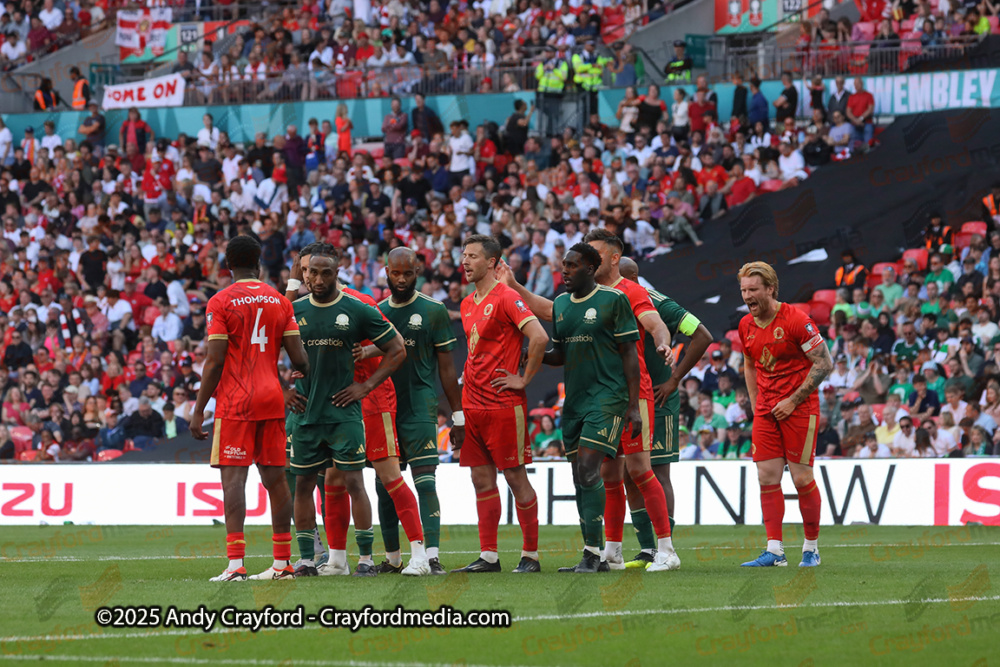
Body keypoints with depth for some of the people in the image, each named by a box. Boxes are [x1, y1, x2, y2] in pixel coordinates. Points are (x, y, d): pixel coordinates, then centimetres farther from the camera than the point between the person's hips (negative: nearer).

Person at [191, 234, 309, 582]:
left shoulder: (221, 302, -5)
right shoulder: (279, 301, 8)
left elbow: (215, 362, -10)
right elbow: (299, 359, 6)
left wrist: (198, 411, -5)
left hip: (235, 401, -4)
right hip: (272, 398, 4)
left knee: (233, 476, -8)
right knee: (275, 477, 9)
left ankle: (235, 563, -18)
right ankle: (282, 561, 11)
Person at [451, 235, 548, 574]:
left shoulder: (506, 298, -11)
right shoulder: (468, 304, 15)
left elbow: (539, 337, -21)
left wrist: (524, 379, -16)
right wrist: (469, 376, 14)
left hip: (503, 405, -8)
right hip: (473, 403, 8)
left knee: (515, 477, -3)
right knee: (482, 480, 7)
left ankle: (530, 555, 3)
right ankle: (488, 556, 9)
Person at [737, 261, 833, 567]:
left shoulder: (796, 320, -13)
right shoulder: (746, 326, 7)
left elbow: (824, 364, -11)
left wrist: (793, 400, -14)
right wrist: (755, 406, 14)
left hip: (799, 409, -6)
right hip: (766, 412, 6)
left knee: (801, 478, -4)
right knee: (767, 478, -1)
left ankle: (811, 548, 9)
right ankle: (774, 550, 0)